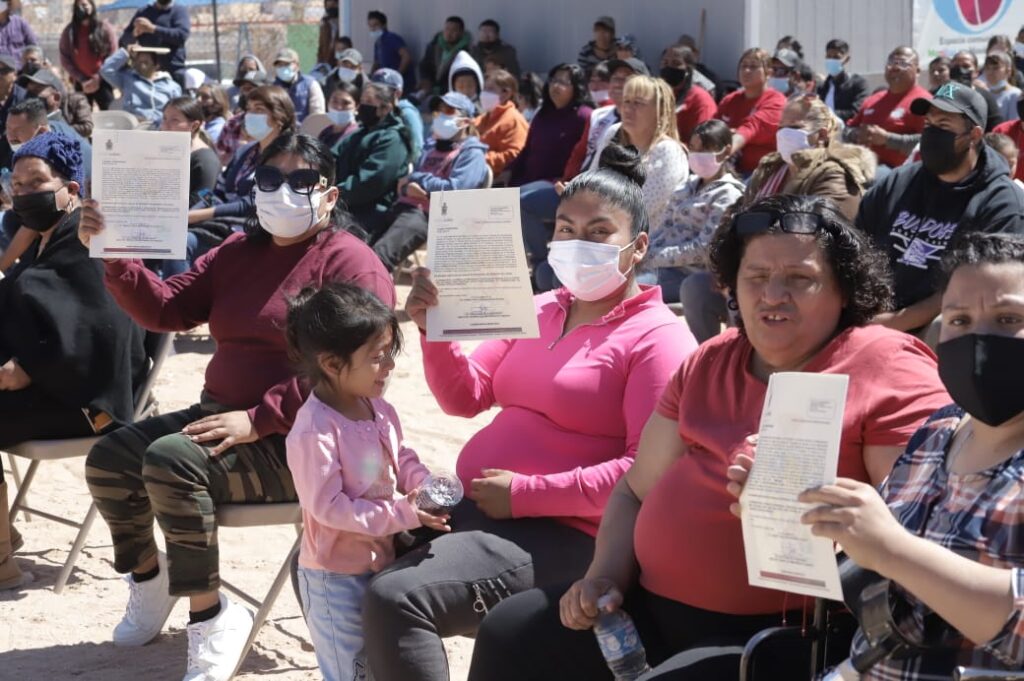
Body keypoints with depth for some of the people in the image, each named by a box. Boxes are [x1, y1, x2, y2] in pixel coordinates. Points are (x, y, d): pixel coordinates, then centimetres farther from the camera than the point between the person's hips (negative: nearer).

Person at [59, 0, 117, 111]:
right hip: (81, 83, 2)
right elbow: (65, 59, 1)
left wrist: (98, 78, -11)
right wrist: (82, 80, -7)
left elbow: (112, 57, -3)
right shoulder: (69, 31, 4)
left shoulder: (104, 27, -1)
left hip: (103, 82, -2)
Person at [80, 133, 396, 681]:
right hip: (222, 415, 8)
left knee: (172, 461, -29)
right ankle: (149, 578, 22)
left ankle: (210, 617, -19)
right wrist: (115, 257, -11)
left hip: (301, 439, -8)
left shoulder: (351, 263, -10)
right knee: (108, 460, -2)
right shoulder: (237, 253, 13)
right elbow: (165, 309, 8)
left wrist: (257, 420, -25)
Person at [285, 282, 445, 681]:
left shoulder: (380, 410, 0)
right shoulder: (315, 431, -26)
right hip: (336, 577, -8)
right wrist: (404, 514, -26)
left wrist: (424, 483, -8)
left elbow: (401, 459, 15)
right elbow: (329, 508, -27)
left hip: (382, 562, 8)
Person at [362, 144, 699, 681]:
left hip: (562, 532, -8)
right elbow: (466, 397, 14)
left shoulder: (658, 338, -7)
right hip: (474, 504, 8)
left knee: (395, 599, -27)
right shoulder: (539, 311, 16)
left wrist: (526, 494, -19)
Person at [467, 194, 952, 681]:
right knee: (510, 635, 0)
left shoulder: (888, 371, -8)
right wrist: (604, 577, 1)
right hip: (653, 604, 7)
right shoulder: (710, 363, 14)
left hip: (781, 633, -7)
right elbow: (636, 491, 19)